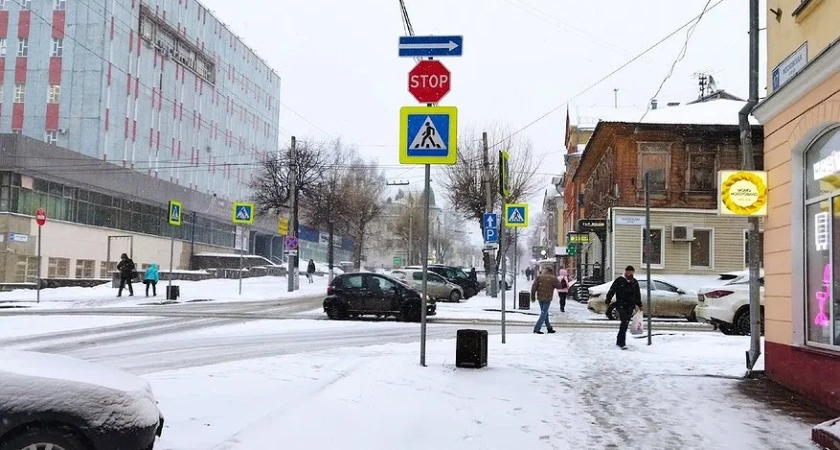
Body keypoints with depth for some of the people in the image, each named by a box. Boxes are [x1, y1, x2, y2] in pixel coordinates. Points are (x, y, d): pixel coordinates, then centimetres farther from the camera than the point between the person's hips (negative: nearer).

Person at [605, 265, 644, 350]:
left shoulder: (635, 282, 10)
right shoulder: (619, 281, -6)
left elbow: (638, 295, 20)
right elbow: (611, 291, -2)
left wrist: (639, 305, 21)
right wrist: (608, 301, -3)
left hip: (630, 307, 5)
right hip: (621, 306, -5)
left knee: (625, 324, 9)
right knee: (624, 323, -16)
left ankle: (619, 341, 21)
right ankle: (622, 343, -16)